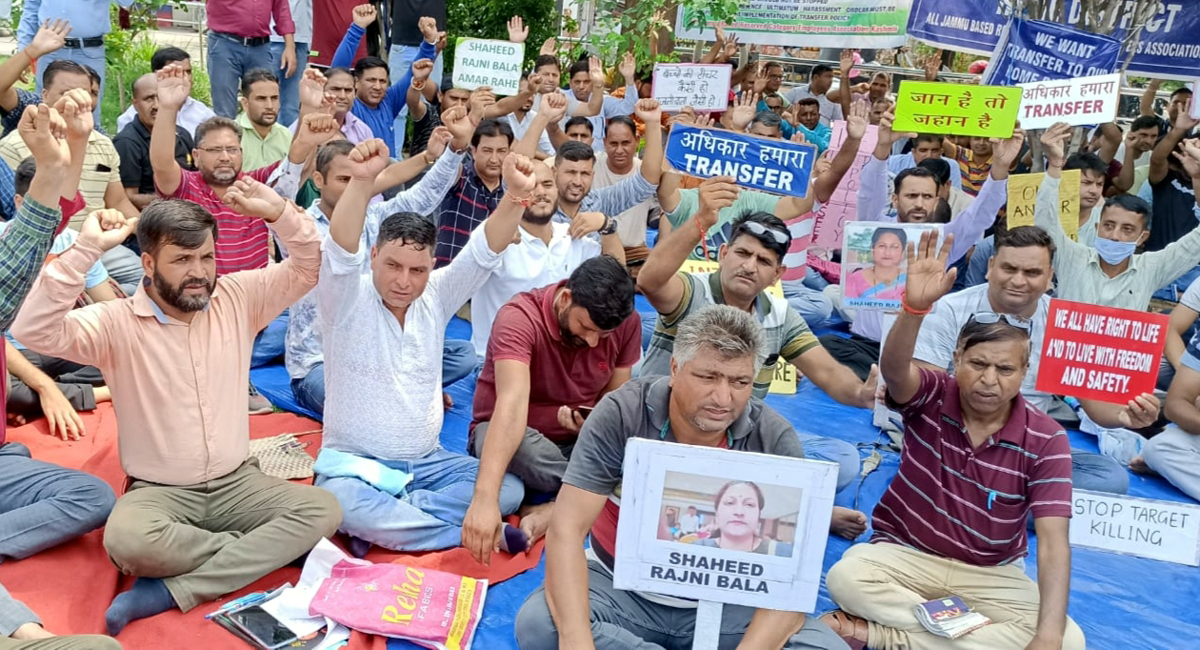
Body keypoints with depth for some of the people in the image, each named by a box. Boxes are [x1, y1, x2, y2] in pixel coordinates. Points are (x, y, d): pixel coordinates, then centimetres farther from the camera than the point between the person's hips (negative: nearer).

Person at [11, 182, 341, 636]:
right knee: (126, 542, -36)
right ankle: (270, 551, -17)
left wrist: (279, 213, -17)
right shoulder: (116, 322, -9)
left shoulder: (237, 297, -1)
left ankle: (168, 591, -25)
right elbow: (33, 331, -24)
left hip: (237, 483, 3)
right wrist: (86, 250, -28)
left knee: (323, 509, -24)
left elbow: (309, 268, 1)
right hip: (158, 492, -2)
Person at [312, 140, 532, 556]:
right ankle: (476, 533, -22)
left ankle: (385, 522, -16)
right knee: (342, 505, -36)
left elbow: (485, 251, -13)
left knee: (509, 489, -16)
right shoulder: (347, 299, -11)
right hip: (355, 463, -4)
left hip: (428, 461, 4)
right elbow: (341, 251, -32)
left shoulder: (436, 297, 0)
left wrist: (515, 196, -32)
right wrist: (361, 182, -50)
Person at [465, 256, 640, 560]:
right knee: (528, 455, -39)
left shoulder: (628, 323, -12)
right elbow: (512, 403, -41)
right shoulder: (520, 317, -27)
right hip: (507, 433, -3)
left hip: (579, 439, 4)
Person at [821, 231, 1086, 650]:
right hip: (905, 555, -2)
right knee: (845, 578, -32)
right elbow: (893, 369, -35)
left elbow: (1053, 539, -18)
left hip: (991, 575, 2)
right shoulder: (930, 398, -10)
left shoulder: (1046, 440, -11)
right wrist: (916, 307, -55)